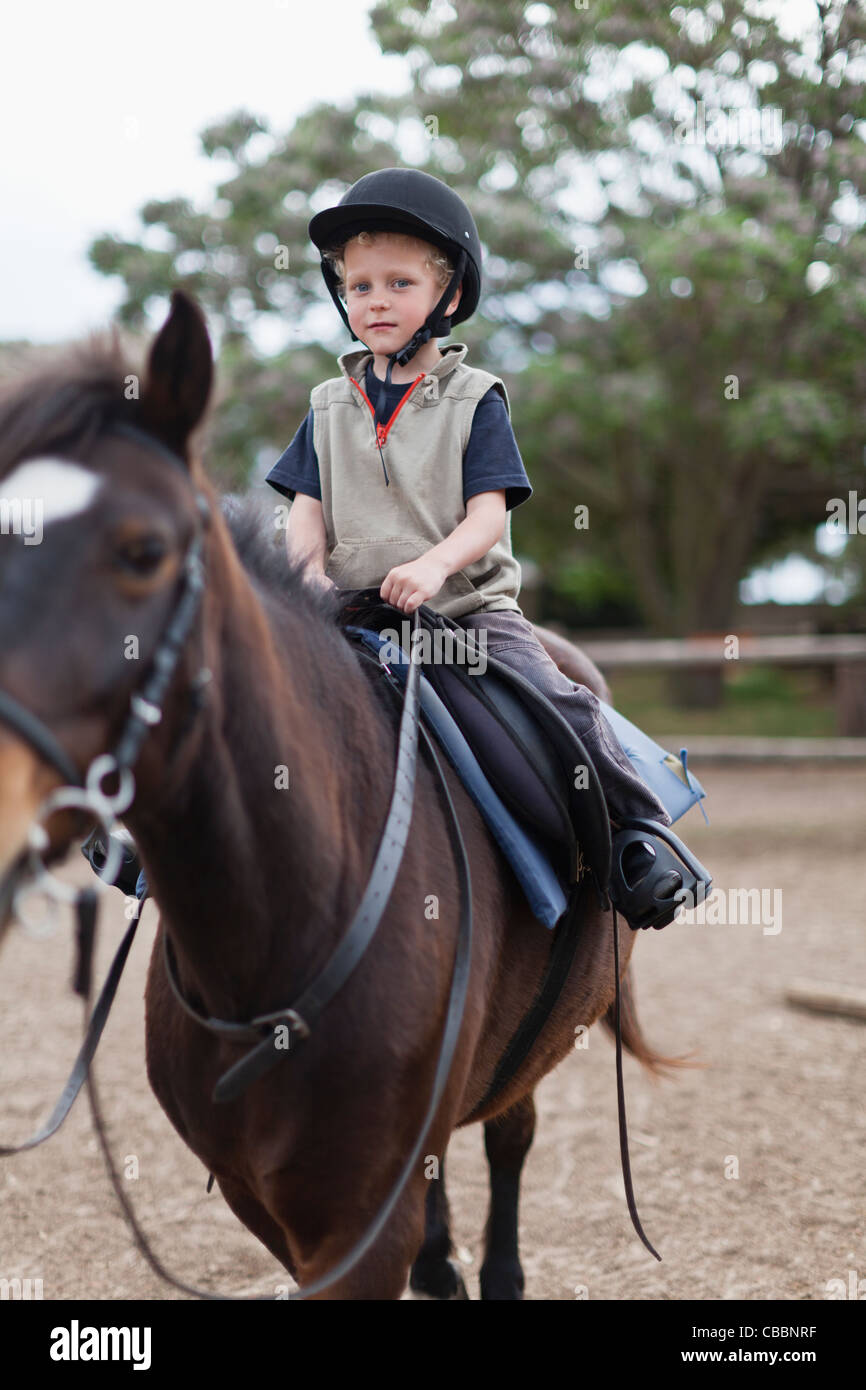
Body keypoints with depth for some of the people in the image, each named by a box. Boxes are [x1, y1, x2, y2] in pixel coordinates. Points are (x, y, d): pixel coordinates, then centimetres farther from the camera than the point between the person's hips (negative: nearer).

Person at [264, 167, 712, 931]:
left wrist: (434, 563, -27)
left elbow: (487, 516, -8)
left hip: (468, 605, -3)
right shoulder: (330, 407, 12)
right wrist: (310, 569, -15)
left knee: (561, 704, -20)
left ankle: (636, 826, -5)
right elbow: (306, 510, 8)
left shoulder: (475, 400, 1)